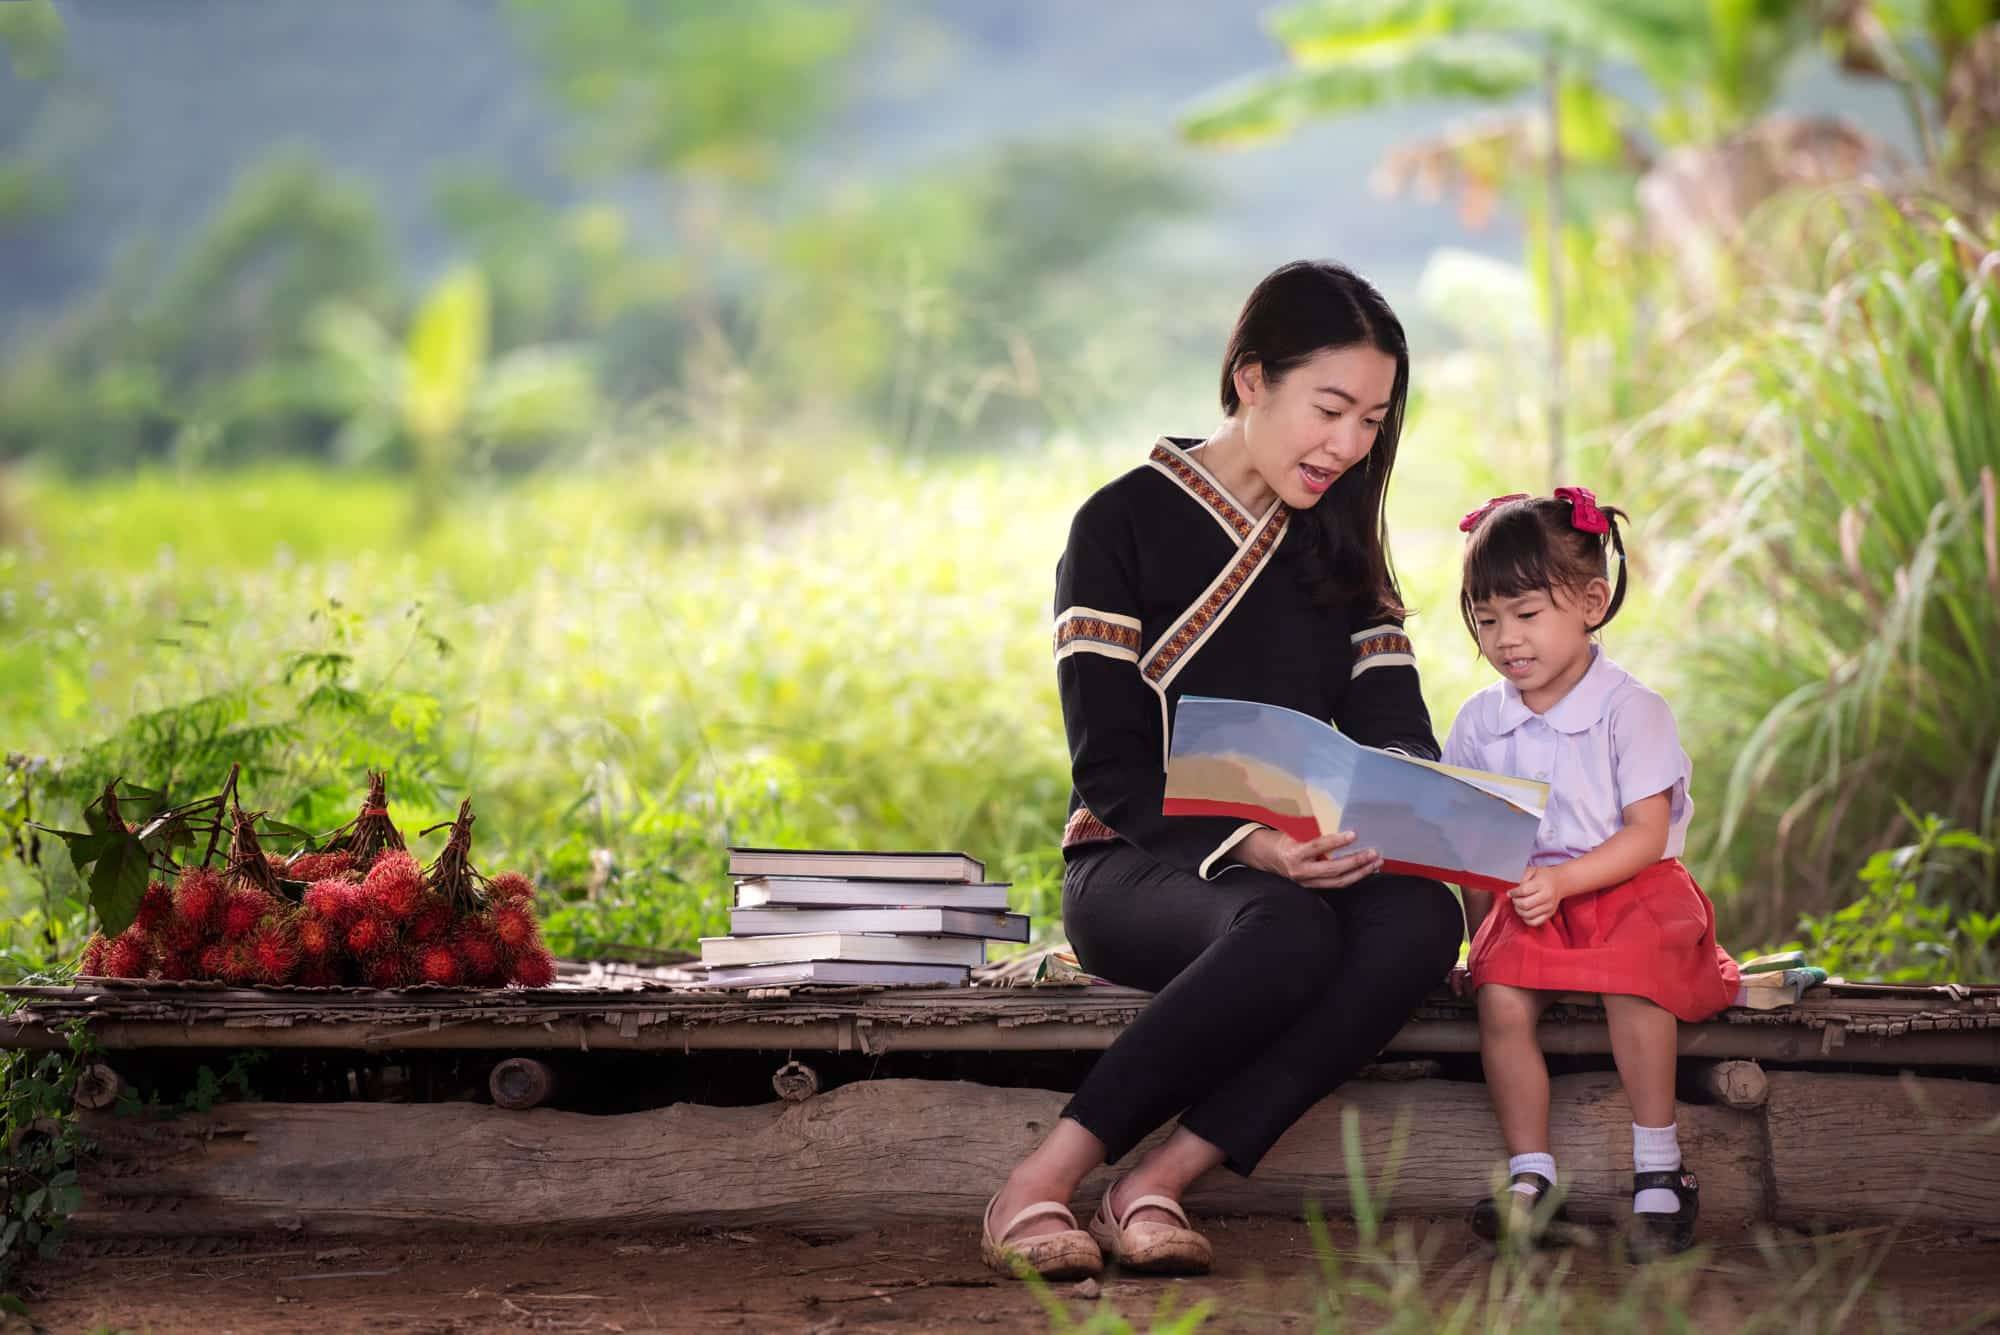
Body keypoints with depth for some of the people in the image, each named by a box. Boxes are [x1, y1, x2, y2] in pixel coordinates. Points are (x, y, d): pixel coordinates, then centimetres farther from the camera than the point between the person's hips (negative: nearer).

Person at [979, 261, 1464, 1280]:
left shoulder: (1340, 546, 16)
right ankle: (1040, 1188, -33)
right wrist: (1247, 848, -29)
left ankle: (1158, 1183, -35)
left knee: (1420, 917, -32)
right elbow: (1111, 764, -11)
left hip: (1293, 867, 5)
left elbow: (1393, 726, 6)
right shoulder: (1123, 525, -4)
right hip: (1135, 866, -5)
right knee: (1287, 928, -40)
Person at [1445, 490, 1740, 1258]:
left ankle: (1659, 1176, -24)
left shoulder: (1629, 711, -5)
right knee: (1500, 995, -27)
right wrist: (1480, 930, 3)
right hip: (1524, 905, 4)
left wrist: (1560, 881, -24)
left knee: (1631, 980, -34)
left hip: (1632, 889, -4)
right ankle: (1531, 1181, -22)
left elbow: (1646, 834, -12)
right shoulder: (1479, 723, 9)